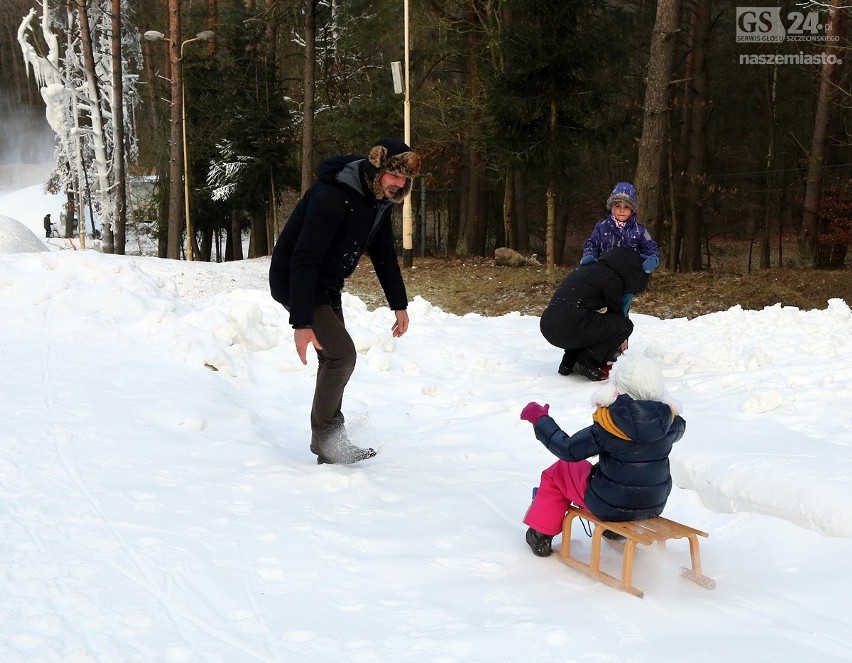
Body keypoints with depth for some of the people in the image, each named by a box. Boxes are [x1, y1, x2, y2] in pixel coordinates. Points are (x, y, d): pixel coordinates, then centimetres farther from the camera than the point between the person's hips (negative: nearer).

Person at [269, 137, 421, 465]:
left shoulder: (379, 199, -2)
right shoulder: (332, 197, -31)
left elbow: (384, 253, 10)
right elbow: (303, 260, -34)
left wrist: (399, 305, 8)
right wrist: (302, 323, -36)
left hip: (327, 286, 9)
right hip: (295, 282, -9)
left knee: (333, 358, 9)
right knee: (342, 353, -16)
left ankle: (329, 443, 19)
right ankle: (325, 437, 1)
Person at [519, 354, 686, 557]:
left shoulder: (608, 425, -26)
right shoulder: (668, 419, -12)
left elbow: (569, 450, -17)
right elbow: (679, 429, 14)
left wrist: (540, 419, -4)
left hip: (609, 506, -4)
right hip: (655, 506, 5)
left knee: (558, 471, 19)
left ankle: (541, 535, 26)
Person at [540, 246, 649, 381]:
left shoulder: (587, 268, 25)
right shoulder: (611, 279, -2)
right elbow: (616, 310, 12)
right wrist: (623, 337, 31)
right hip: (570, 329, -9)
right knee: (625, 324, 4)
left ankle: (569, 363, 19)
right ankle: (588, 364, -4)